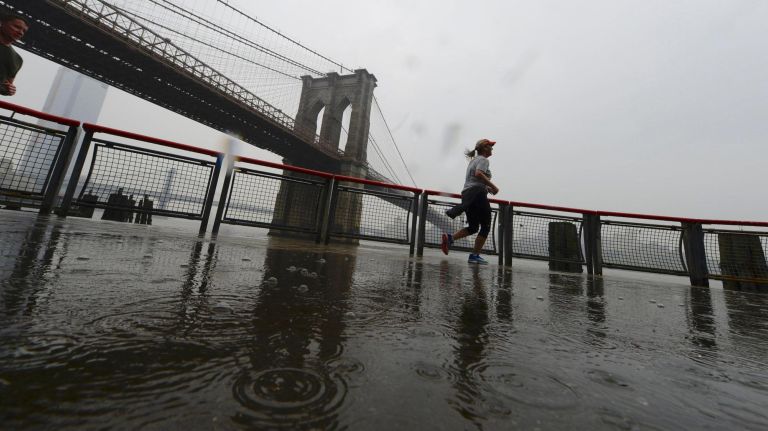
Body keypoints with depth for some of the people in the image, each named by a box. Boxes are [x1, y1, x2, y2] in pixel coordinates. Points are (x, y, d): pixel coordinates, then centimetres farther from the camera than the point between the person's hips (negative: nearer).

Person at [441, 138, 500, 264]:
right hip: (477, 193, -9)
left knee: (473, 227, 11)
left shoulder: (473, 160, 27)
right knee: (485, 226, 1)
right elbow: (478, 174, -19)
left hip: (466, 194, 9)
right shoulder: (483, 159, 0)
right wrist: (493, 186, -14)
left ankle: (450, 237, -9)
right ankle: (475, 255, 1)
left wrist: (487, 187, 22)